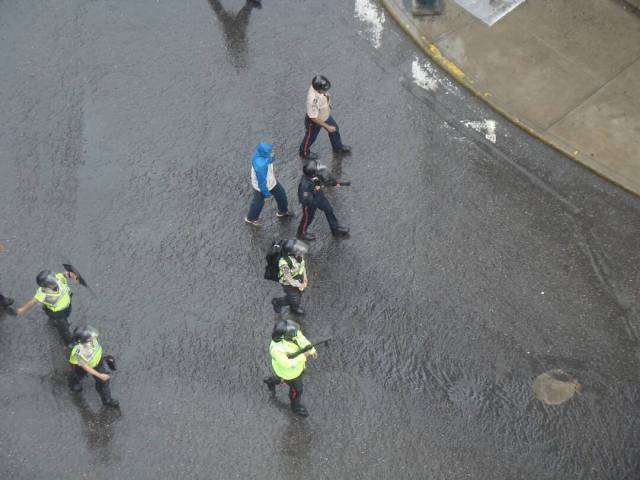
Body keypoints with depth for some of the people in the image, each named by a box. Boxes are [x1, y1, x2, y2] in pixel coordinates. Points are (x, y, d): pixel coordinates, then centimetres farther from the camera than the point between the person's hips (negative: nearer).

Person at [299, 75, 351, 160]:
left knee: (335, 129, 26)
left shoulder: (318, 86, -23)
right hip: (314, 121, -7)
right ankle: (304, 152, 51)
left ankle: (338, 147, 54)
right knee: (310, 138, 21)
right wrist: (327, 127, -26)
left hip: (325, 116, 7)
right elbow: (314, 118, -34)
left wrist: (328, 106, 18)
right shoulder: (312, 100, -46)